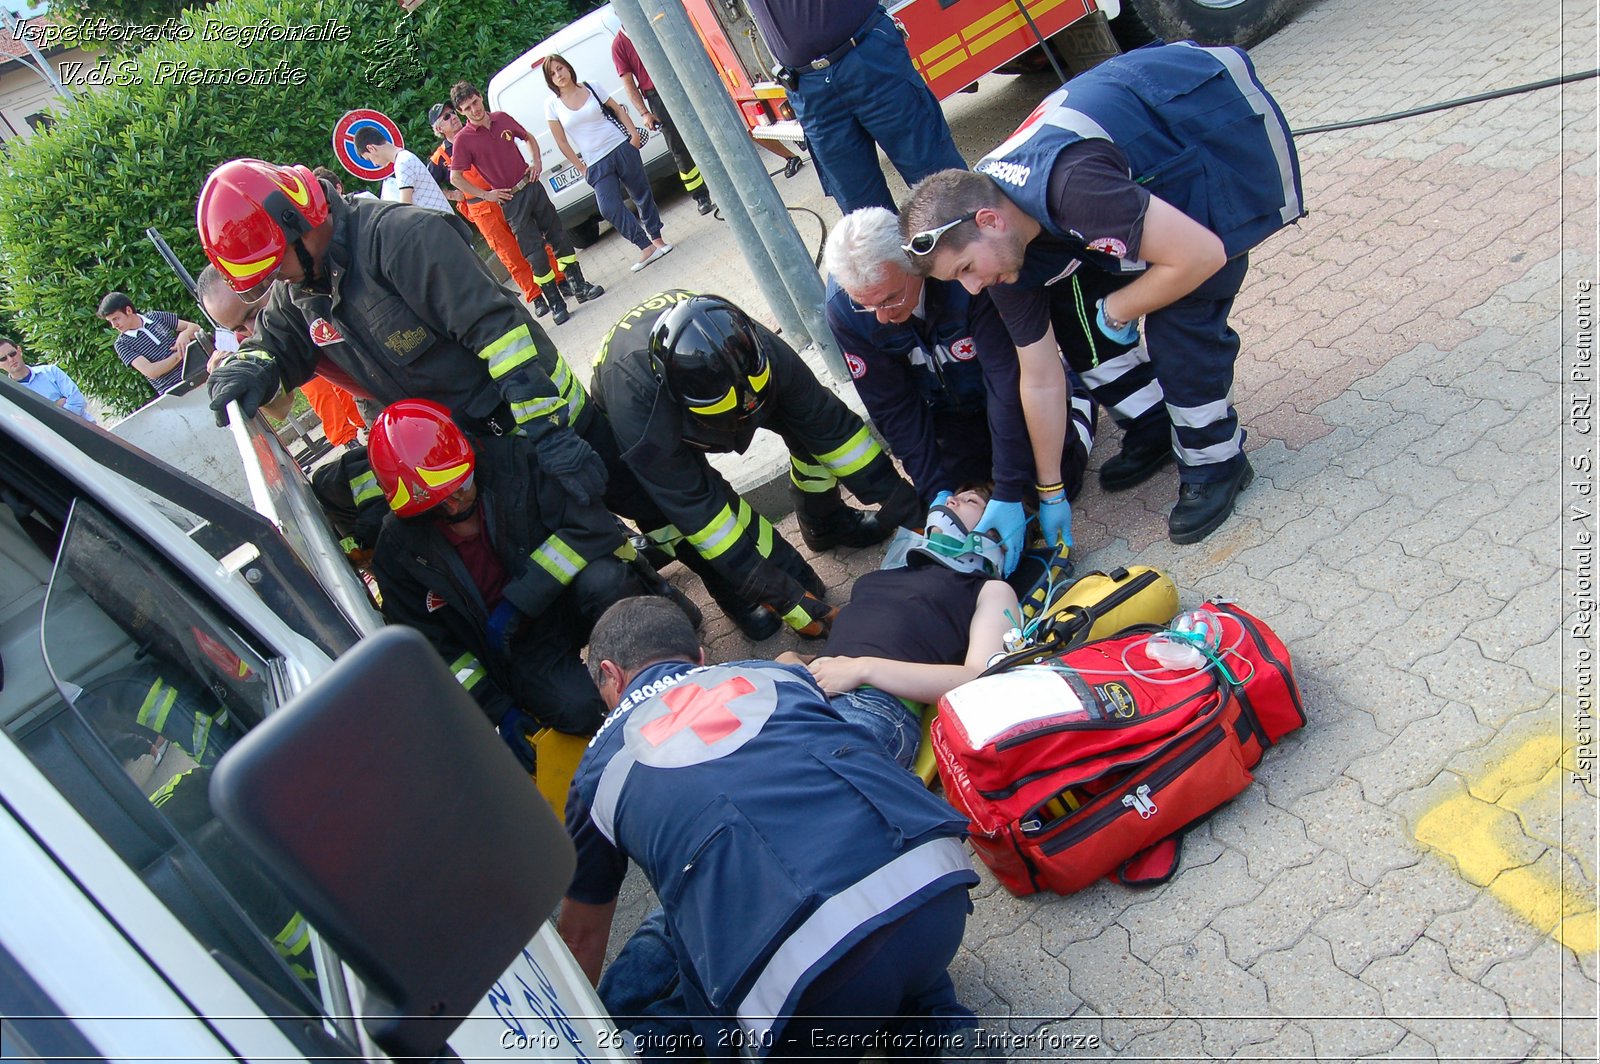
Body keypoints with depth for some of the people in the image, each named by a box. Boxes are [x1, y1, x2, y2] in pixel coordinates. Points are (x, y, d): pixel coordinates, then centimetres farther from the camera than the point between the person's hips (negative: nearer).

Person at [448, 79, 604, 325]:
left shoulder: (502, 118, 3)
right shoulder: (463, 140, -10)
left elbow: (528, 138, 19)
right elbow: (455, 178, -7)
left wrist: (537, 161, 4)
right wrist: (485, 195, -9)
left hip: (532, 186, 4)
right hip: (510, 200, -4)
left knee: (559, 236, 8)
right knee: (535, 252, -5)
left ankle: (580, 287, 20)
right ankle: (556, 304, 3)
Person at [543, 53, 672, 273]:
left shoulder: (590, 87, 1)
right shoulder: (552, 104, -2)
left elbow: (618, 109, 10)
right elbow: (562, 142, 2)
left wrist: (633, 133, -2)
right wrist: (581, 167, 0)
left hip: (621, 147, 1)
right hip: (596, 164, -1)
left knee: (642, 193, 7)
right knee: (609, 207, -16)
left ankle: (656, 239, 23)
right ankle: (646, 246, -8)